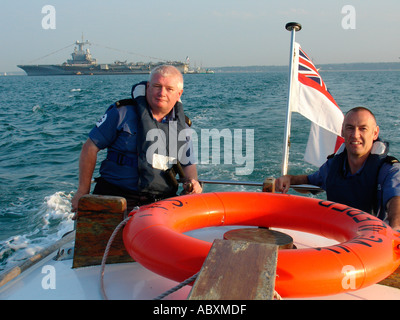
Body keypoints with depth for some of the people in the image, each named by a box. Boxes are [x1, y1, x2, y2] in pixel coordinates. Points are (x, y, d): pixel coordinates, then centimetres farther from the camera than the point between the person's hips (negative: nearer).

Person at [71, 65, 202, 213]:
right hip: (115, 199, -4)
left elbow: (188, 164, 20)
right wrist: (83, 192, 1)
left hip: (161, 203, 5)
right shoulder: (122, 112, -2)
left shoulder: (182, 126, 10)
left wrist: (192, 181, -4)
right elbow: (90, 147, 2)